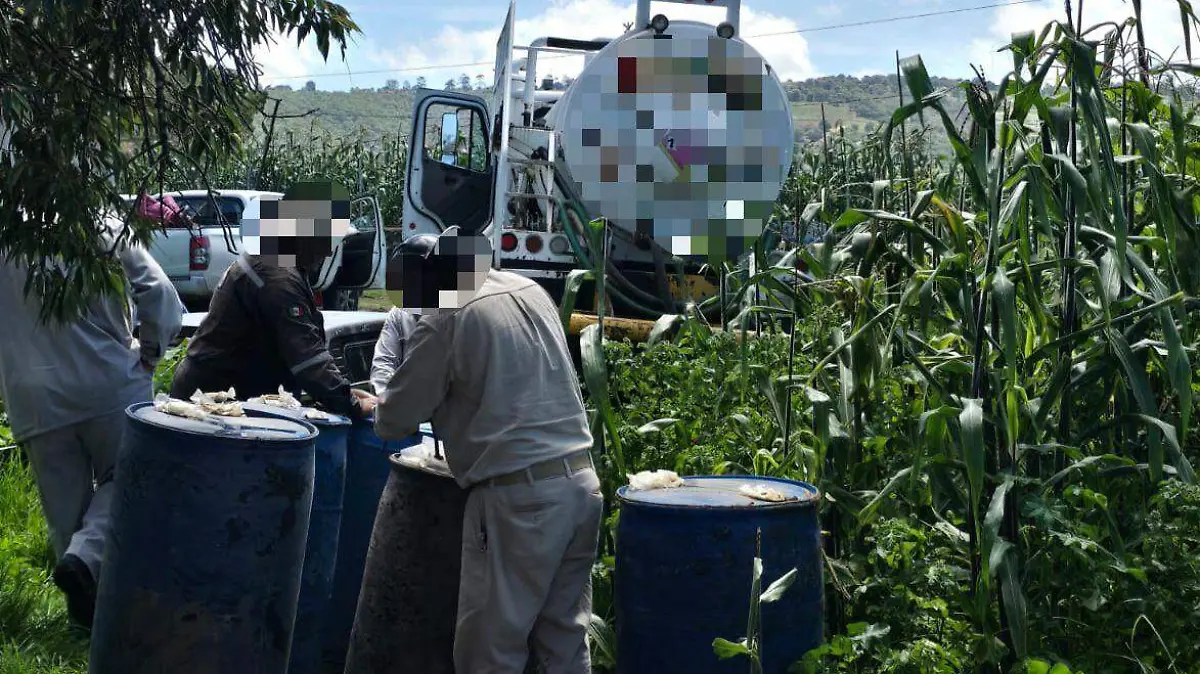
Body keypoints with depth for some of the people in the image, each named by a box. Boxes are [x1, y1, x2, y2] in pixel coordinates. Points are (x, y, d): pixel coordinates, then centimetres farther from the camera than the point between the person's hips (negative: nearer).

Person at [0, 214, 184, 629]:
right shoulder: (104, 229, -5)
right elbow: (161, 298, -11)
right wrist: (148, 354, 4)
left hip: (35, 398, 2)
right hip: (110, 385, -2)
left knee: (65, 508, 14)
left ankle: (85, 608, 18)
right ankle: (86, 556, -8)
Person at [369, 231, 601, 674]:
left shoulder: (444, 317, -7)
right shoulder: (531, 290, 12)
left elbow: (394, 422, 0)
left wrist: (384, 407, 21)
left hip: (519, 496, -7)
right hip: (580, 482, 7)